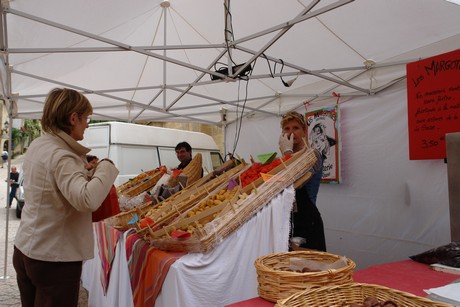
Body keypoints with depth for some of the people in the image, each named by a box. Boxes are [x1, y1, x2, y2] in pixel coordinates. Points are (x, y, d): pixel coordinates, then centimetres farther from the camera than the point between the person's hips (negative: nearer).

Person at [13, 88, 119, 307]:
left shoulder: (37, 145, 5)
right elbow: (87, 199, -37)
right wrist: (106, 167, -22)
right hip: (54, 259, -9)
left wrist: (88, 171, 7)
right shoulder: (61, 156, -23)